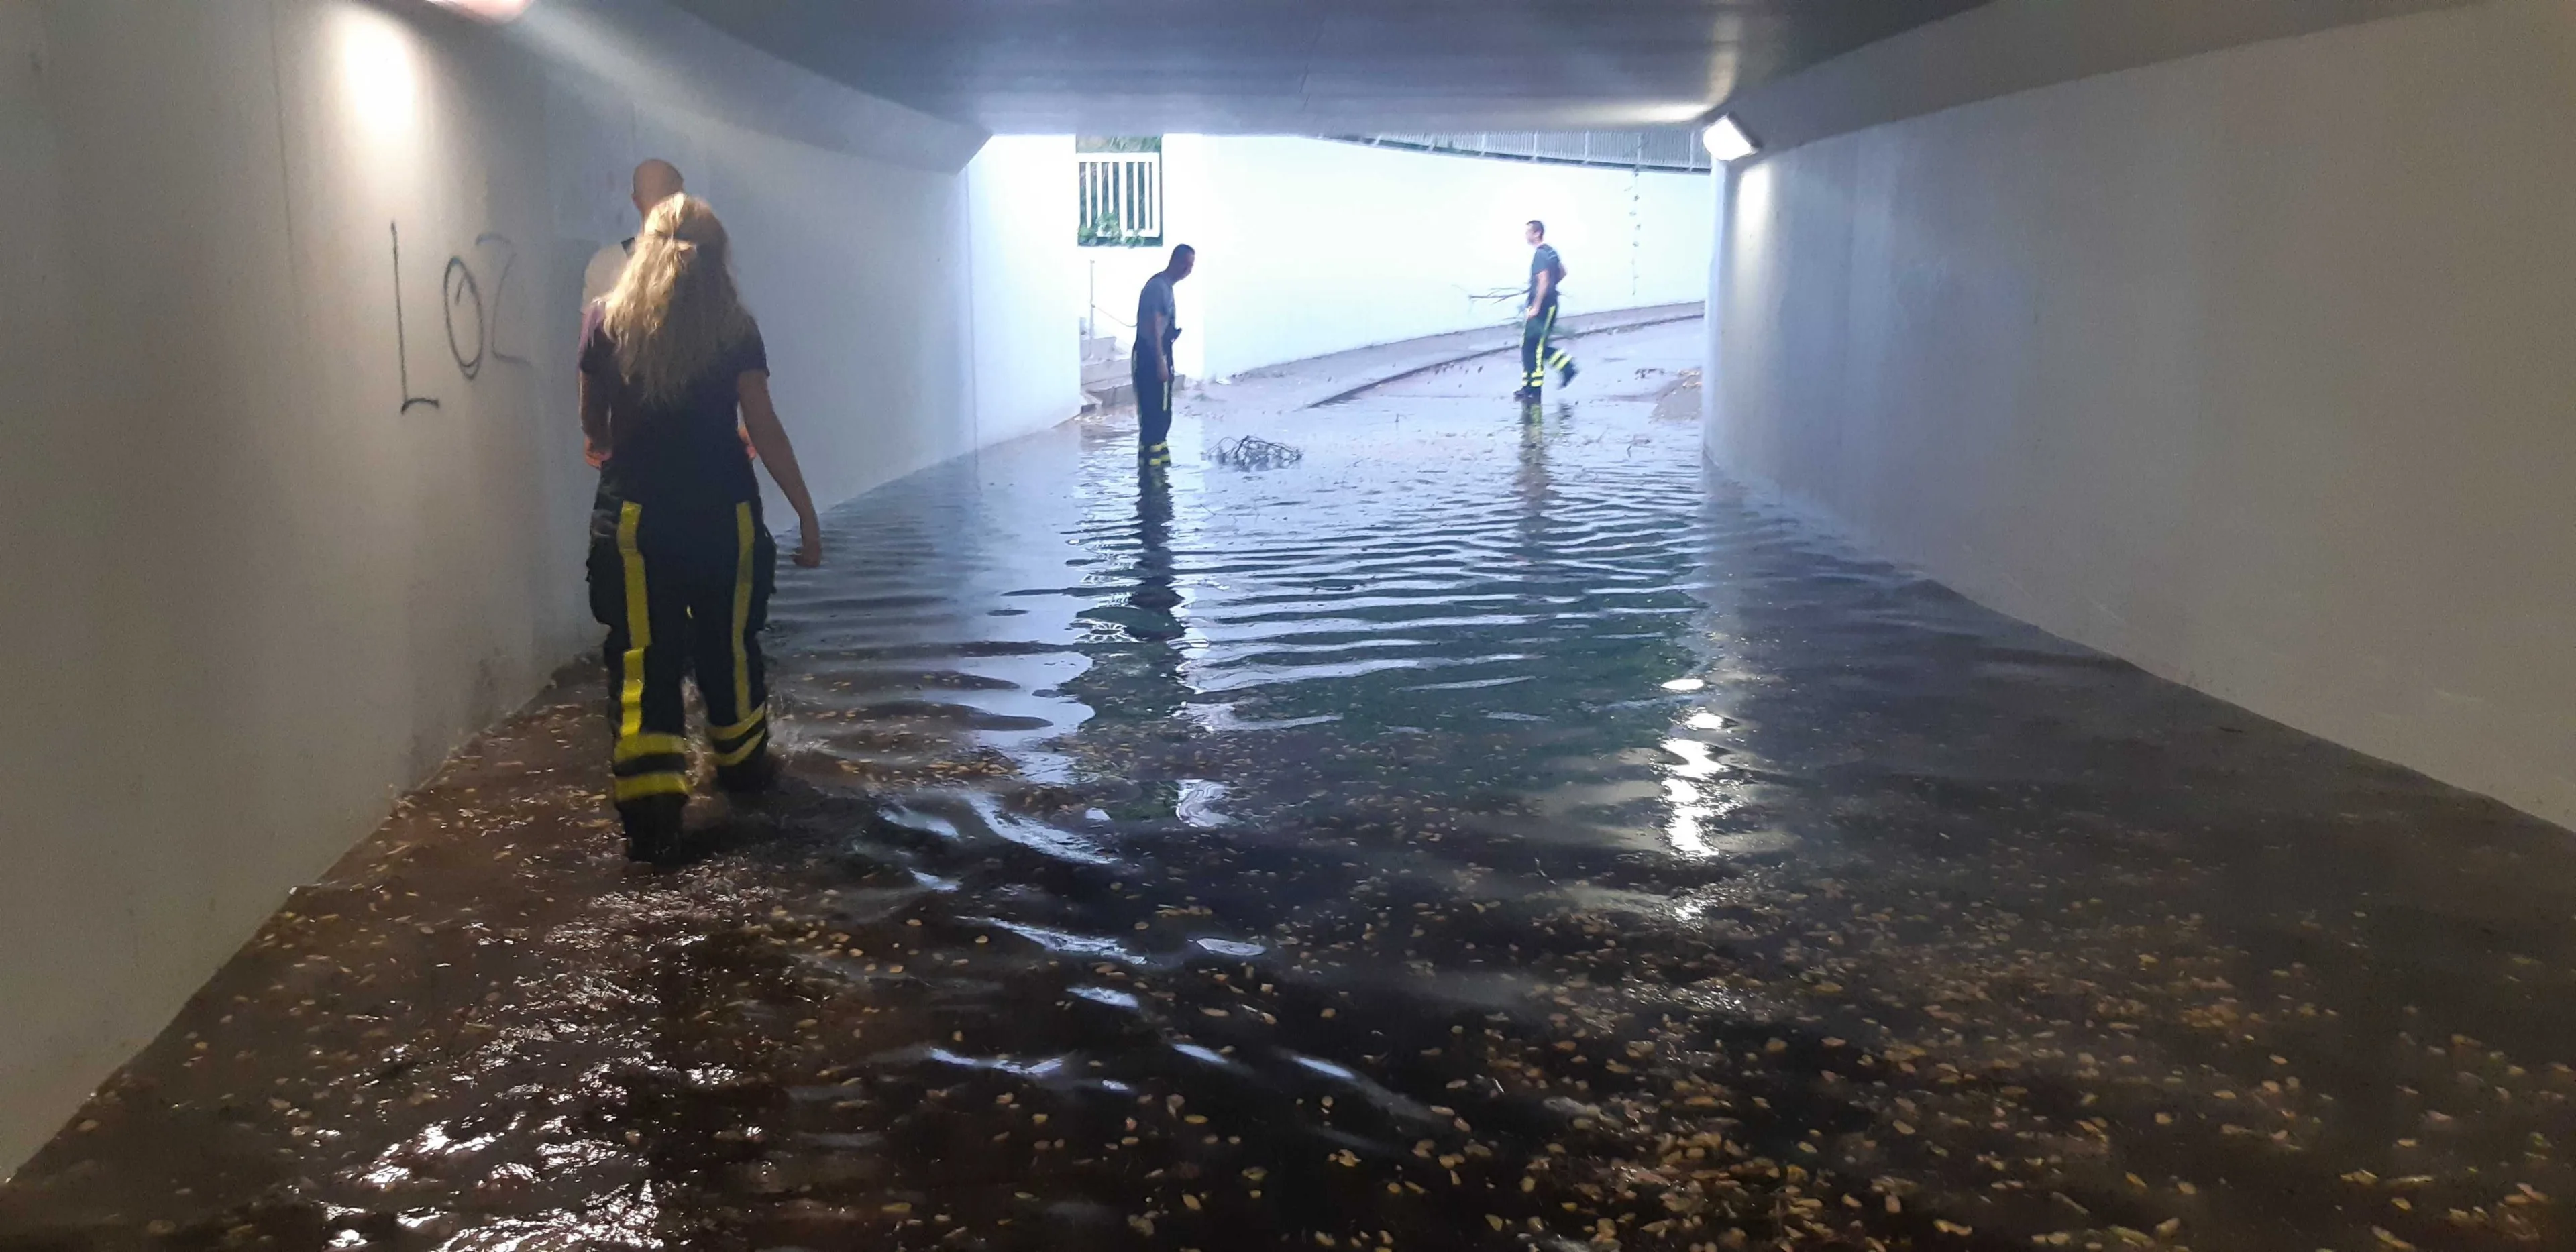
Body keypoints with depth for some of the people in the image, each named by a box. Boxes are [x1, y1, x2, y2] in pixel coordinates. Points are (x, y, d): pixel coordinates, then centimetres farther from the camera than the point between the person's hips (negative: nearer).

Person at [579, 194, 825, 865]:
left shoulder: (609, 323, 1)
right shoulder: (733, 328, -3)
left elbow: (593, 426, 9)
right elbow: (764, 428, -6)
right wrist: (806, 512, -1)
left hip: (636, 513, 0)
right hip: (722, 512, 0)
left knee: (643, 656, 1)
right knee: (729, 642, 18)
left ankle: (651, 808, -8)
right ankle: (742, 762, 37)